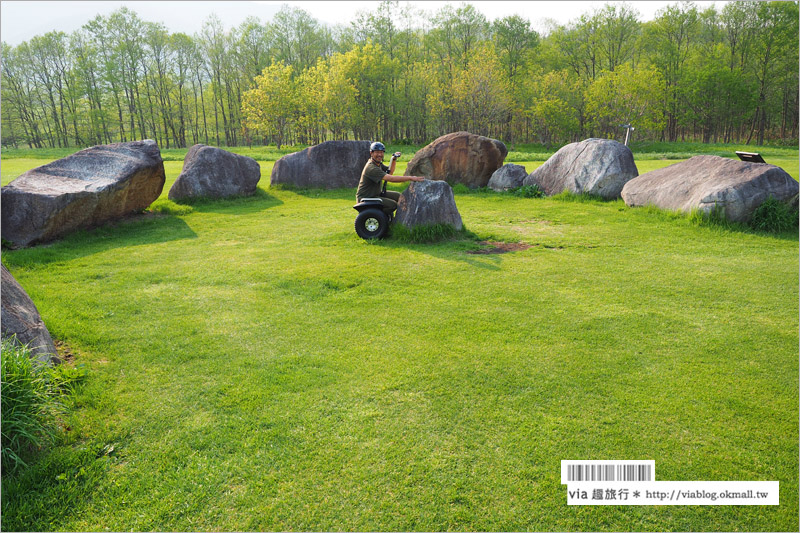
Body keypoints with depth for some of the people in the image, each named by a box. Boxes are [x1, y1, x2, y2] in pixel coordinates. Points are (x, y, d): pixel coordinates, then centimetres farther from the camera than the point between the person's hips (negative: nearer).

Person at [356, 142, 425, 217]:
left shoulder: (378, 163, 6)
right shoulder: (371, 168, -26)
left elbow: (390, 172, 18)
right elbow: (391, 178, -33)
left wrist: (394, 160, 1)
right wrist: (410, 178, -32)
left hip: (376, 193, 10)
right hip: (365, 198, -10)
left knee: (398, 196, 8)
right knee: (393, 205, -22)